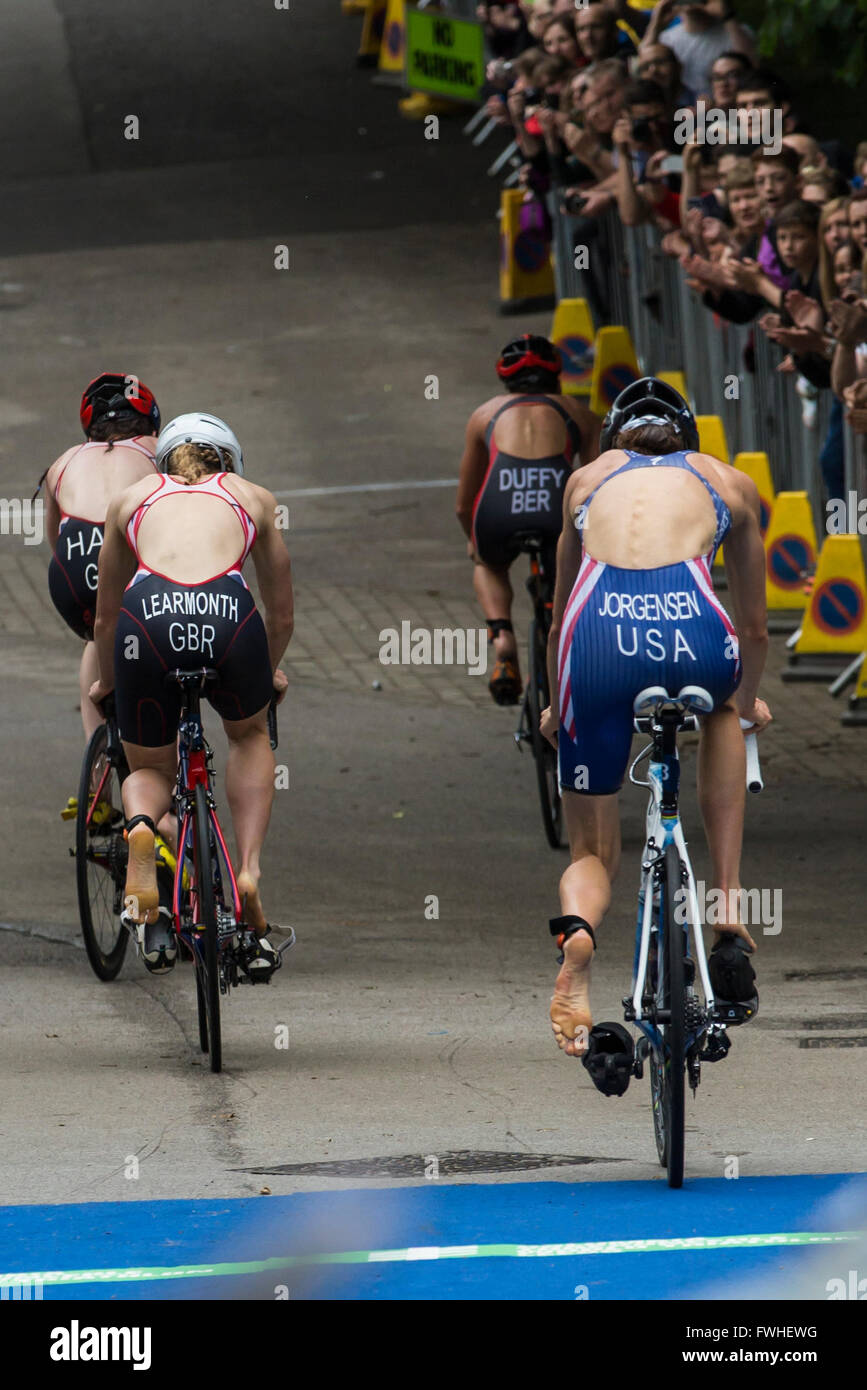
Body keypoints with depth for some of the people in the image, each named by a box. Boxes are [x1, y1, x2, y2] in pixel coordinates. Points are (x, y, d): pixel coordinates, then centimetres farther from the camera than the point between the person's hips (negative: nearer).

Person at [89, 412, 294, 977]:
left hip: (149, 615, 0)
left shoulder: (133, 499, 33)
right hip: (228, 613, 0)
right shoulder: (253, 497, 32)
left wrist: (107, 682, 60)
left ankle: (142, 825, -14)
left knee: (149, 767, 23)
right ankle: (249, 872, 11)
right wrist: (267, 672, 59)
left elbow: (105, 618, 41)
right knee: (250, 736, 31)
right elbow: (283, 616, 39)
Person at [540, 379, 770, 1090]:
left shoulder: (589, 480, 33)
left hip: (598, 634, 1)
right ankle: (729, 909, 26)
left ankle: (577, 934, -20)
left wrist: (558, 707, 62)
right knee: (724, 711, 39)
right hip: (690, 630, 0)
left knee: (593, 853, 17)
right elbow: (754, 627, 43)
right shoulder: (729, 482, 31)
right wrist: (748, 699, 63)